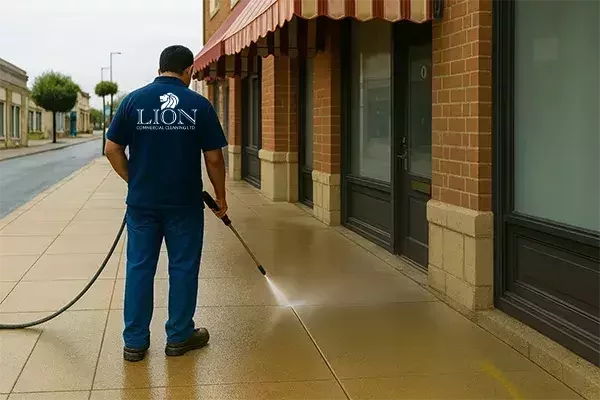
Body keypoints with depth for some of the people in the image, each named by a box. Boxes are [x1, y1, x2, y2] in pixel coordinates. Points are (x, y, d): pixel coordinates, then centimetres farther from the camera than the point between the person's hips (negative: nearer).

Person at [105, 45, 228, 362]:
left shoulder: (134, 100, -1)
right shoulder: (199, 105, -5)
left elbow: (113, 149, 0)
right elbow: (214, 158, -4)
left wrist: (133, 180, 13)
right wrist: (220, 195, 8)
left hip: (142, 202, 2)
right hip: (185, 202, -2)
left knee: (139, 268, 8)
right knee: (183, 268, 10)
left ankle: (135, 341, 13)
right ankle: (179, 337, 19)